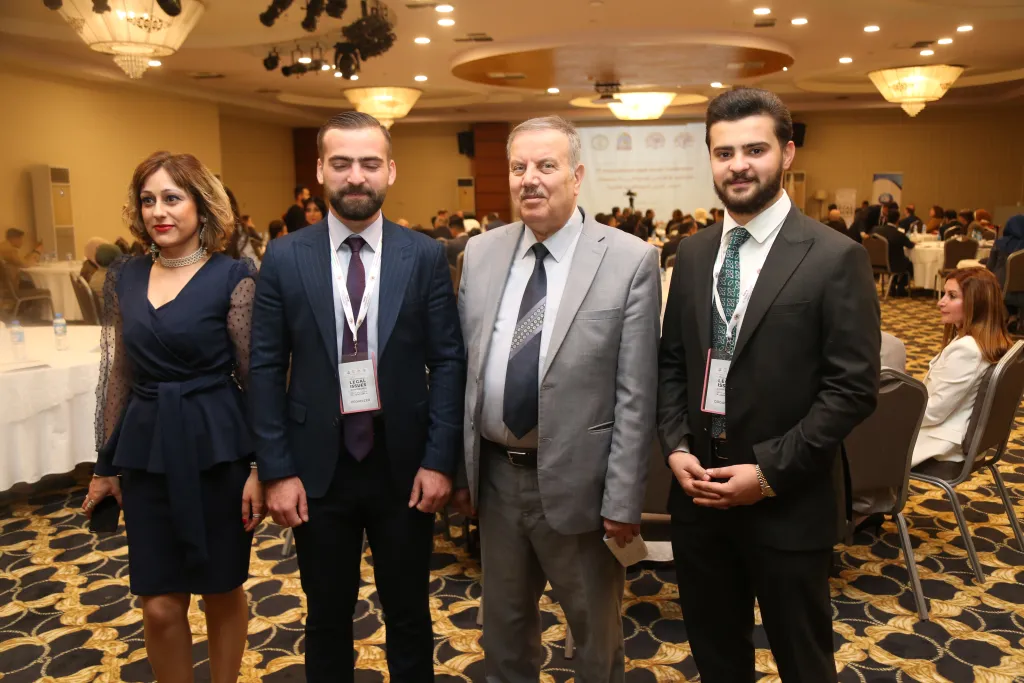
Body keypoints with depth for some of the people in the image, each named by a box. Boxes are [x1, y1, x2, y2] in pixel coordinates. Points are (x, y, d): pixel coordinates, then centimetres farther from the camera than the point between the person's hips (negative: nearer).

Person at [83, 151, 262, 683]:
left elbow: (255, 377, -8)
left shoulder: (232, 277, -8)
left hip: (216, 450, -3)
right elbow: (118, 375, 10)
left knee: (222, 591, 13)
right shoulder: (124, 278, 5)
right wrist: (106, 464, 12)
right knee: (160, 607, 8)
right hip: (146, 450, 3)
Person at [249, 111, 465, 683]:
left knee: (409, 614, 17)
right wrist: (277, 470, -5)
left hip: (403, 466, 0)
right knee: (327, 618, 18)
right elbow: (266, 370, -1)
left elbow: (449, 361, -3)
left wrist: (439, 461, -8)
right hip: (318, 468, 1)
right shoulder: (285, 259, -3)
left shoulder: (426, 256, -4)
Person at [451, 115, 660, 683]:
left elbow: (635, 395, -11)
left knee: (596, 636, 19)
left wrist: (623, 501, -12)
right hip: (496, 475, 4)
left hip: (575, 481, -3)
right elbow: (465, 370, 6)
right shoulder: (480, 254, 2)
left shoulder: (630, 260, -11)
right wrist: (460, 466, 6)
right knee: (503, 626, 24)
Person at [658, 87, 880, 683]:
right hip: (699, 492, 5)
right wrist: (676, 446, -4)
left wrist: (770, 472, -16)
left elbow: (854, 387, -13)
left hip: (788, 503, -4)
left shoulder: (836, 258, -11)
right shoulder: (693, 254, 6)